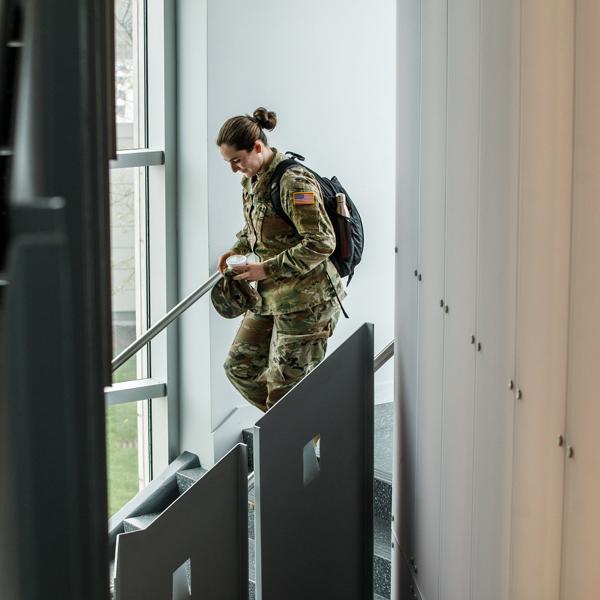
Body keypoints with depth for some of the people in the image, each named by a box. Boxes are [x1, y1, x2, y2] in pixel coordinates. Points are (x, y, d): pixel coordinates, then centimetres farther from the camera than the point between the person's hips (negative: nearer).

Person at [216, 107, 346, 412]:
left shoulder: (294, 182, -21)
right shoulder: (252, 180, 8)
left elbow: (321, 242, -24)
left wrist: (266, 269, -22)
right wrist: (237, 249, 5)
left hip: (306, 300, -10)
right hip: (272, 296, 10)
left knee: (284, 386, -2)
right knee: (239, 367, 15)